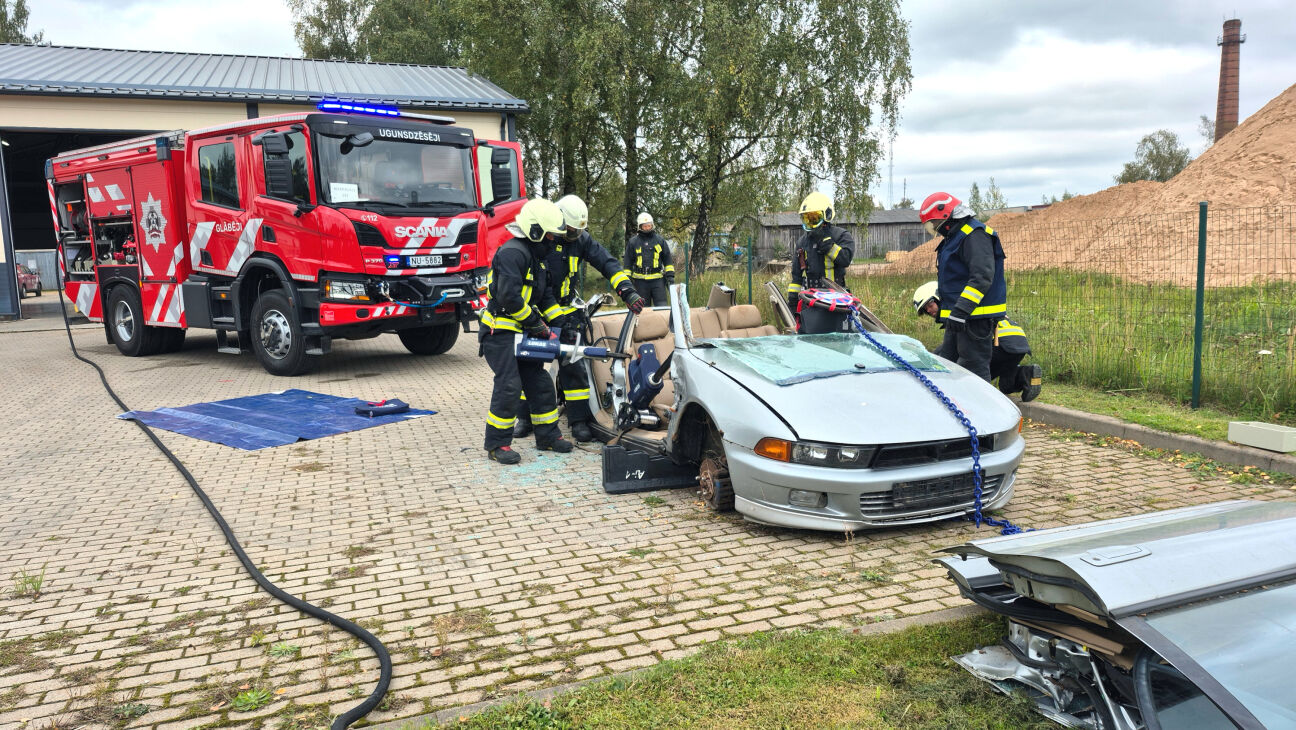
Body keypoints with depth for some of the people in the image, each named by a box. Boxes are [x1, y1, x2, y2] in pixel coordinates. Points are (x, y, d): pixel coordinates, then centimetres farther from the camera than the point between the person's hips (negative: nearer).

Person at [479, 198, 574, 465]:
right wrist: (536, 323, -15)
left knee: (539, 382, 11)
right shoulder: (512, 253, -18)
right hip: (499, 330, -10)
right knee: (509, 385, -13)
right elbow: (509, 297, -26)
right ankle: (497, 443, -3)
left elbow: (543, 294, 20)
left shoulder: (535, 255, 15)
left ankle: (547, 435, 21)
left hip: (520, 332, 10)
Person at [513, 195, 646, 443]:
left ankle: (579, 421, 3)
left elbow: (607, 262, -6)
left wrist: (628, 292, -21)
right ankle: (525, 417, 18)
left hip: (566, 308, 3)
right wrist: (558, 320, -25)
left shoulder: (581, 239, -5)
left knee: (572, 363, -3)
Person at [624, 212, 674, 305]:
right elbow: (628, 262, 10)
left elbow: (668, 259, 12)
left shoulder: (659, 240, 8)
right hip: (641, 281, 0)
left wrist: (670, 276, 5)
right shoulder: (633, 242, 6)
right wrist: (627, 279, 4)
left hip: (657, 280, 0)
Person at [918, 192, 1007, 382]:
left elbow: (982, 277, -24)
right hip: (958, 317, 11)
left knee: (974, 369, -11)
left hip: (976, 318, -11)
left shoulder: (975, 234, -13)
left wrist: (961, 310, -29)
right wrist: (946, 309, 27)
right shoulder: (953, 237, 20)